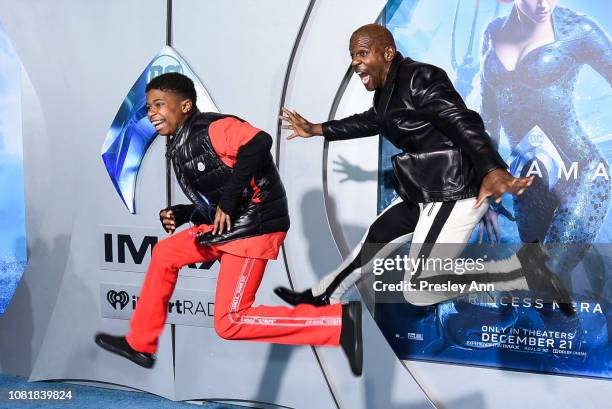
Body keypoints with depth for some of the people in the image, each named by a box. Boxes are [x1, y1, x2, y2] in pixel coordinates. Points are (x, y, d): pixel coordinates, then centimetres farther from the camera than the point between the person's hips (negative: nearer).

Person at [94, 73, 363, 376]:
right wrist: (180, 215, 6)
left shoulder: (211, 128, -12)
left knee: (229, 323, -10)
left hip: (253, 226, -10)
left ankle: (340, 321, -11)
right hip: (225, 226, 10)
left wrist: (229, 200, -27)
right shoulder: (180, 148, 17)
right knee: (164, 254, 19)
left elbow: (259, 142, -30)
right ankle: (140, 345, 31)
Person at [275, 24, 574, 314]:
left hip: (454, 191, -10)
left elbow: (463, 122, -29)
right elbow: (368, 122, 30)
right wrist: (315, 130, 37)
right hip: (428, 191, 10)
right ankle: (324, 295, 41)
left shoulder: (418, 78, -16)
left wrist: (493, 171, -46)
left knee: (419, 291, -8)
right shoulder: (389, 89, 12)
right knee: (376, 235, 22)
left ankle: (526, 269, -6)